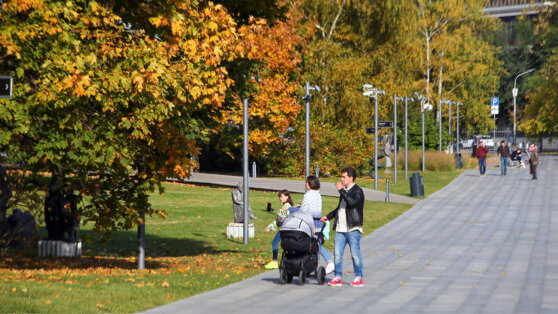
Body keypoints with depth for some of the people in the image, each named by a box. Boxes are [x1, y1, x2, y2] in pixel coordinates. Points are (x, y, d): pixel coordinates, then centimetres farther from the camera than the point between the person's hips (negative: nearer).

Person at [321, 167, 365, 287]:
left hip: (353, 229, -7)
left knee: (355, 253, -3)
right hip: (340, 228, 7)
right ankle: (338, 277, 7)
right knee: (337, 253, 2)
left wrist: (341, 190, -19)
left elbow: (352, 202, -25)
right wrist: (328, 216, 27)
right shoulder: (344, 191, 20)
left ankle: (358, 278, 5)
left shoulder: (357, 191, -5)